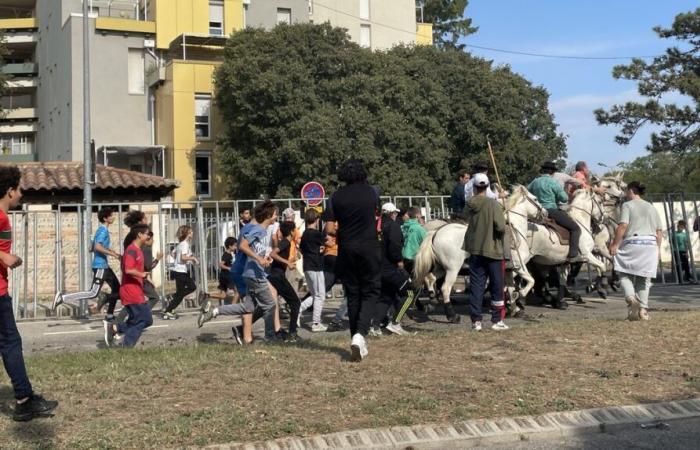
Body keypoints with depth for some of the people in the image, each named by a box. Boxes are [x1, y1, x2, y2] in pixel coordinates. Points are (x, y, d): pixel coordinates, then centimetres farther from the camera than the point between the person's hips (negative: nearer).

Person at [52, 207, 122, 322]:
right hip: (100, 266, -10)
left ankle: (109, 316, 19)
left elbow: (94, 247, 22)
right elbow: (97, 247, -30)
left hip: (104, 265, 10)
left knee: (117, 288, 14)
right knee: (93, 293, -11)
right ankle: (62, 297, -10)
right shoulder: (103, 231, -15)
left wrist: (109, 250, 17)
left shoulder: (102, 230, 15)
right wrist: (113, 254, -24)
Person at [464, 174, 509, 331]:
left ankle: (476, 320, 7)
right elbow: (501, 227, -21)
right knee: (497, 286, 8)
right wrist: (500, 235, 3)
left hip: (475, 250, 4)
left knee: (476, 286, 7)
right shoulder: (493, 204, -14)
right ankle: (497, 320, 12)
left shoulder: (470, 205, 0)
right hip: (492, 250, -4)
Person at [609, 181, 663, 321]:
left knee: (625, 274, 6)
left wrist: (614, 244, -9)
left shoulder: (627, 205, 0)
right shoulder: (651, 207, 17)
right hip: (651, 245, 5)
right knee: (644, 277, 8)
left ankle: (630, 297, -21)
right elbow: (659, 232, 14)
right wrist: (657, 249, 20)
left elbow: (623, 226, -13)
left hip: (632, 243, -4)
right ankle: (643, 309, 3)